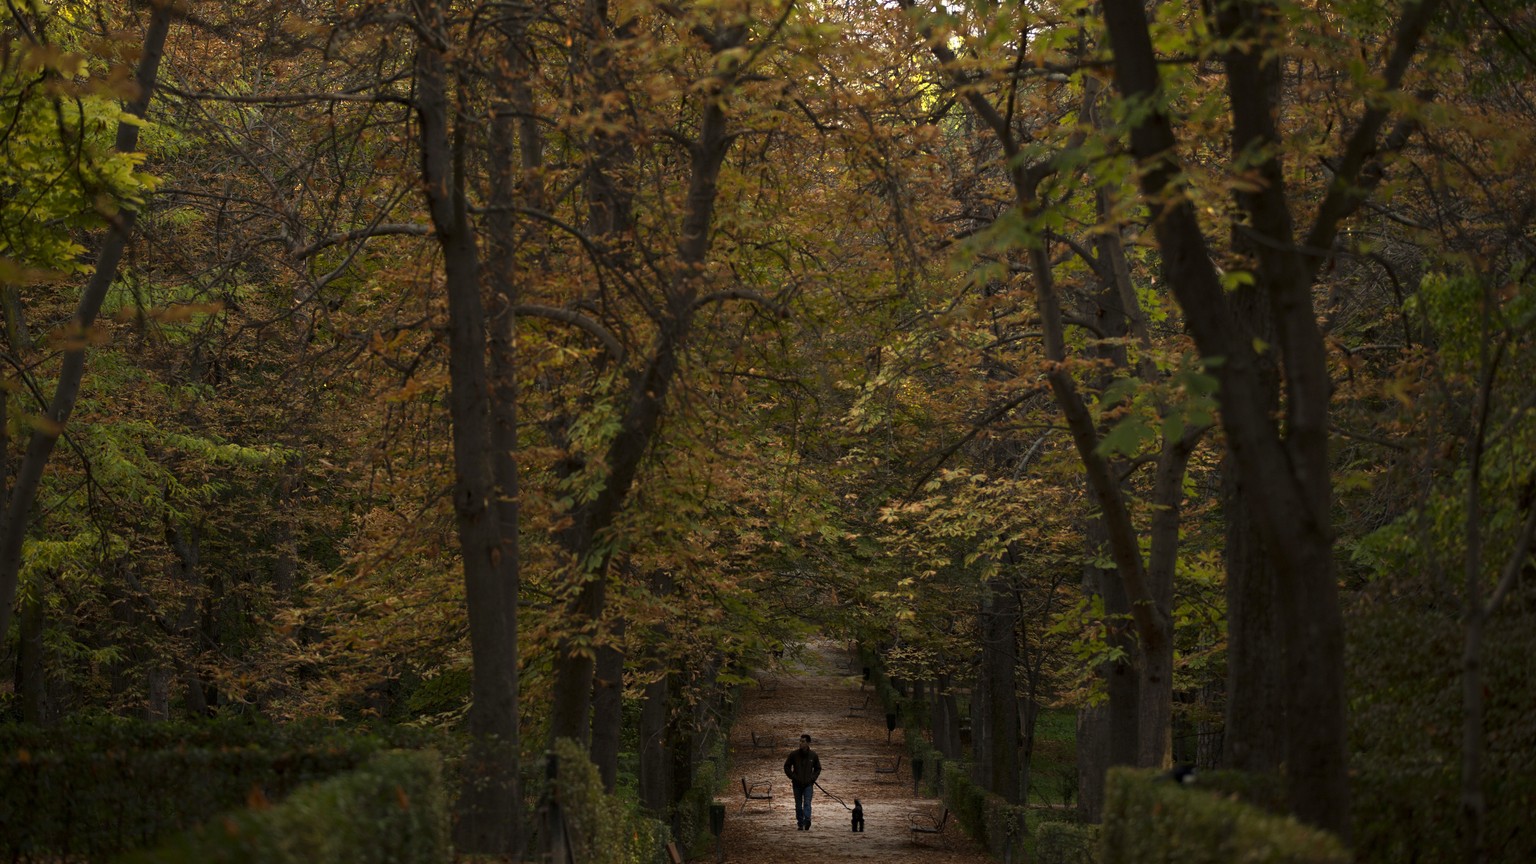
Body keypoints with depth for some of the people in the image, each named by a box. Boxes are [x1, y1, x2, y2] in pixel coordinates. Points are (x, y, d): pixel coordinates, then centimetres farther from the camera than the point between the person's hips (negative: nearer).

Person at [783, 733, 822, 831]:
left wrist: (812, 778, -1)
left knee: (807, 803, -15)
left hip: (808, 784, -1)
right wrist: (793, 777, -5)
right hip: (797, 784, 1)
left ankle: (807, 821, -28)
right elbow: (786, 767, 5)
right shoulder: (794, 754, -4)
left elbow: (818, 768, 13)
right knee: (798, 805, 7)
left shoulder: (813, 755, -1)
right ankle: (800, 823, 16)